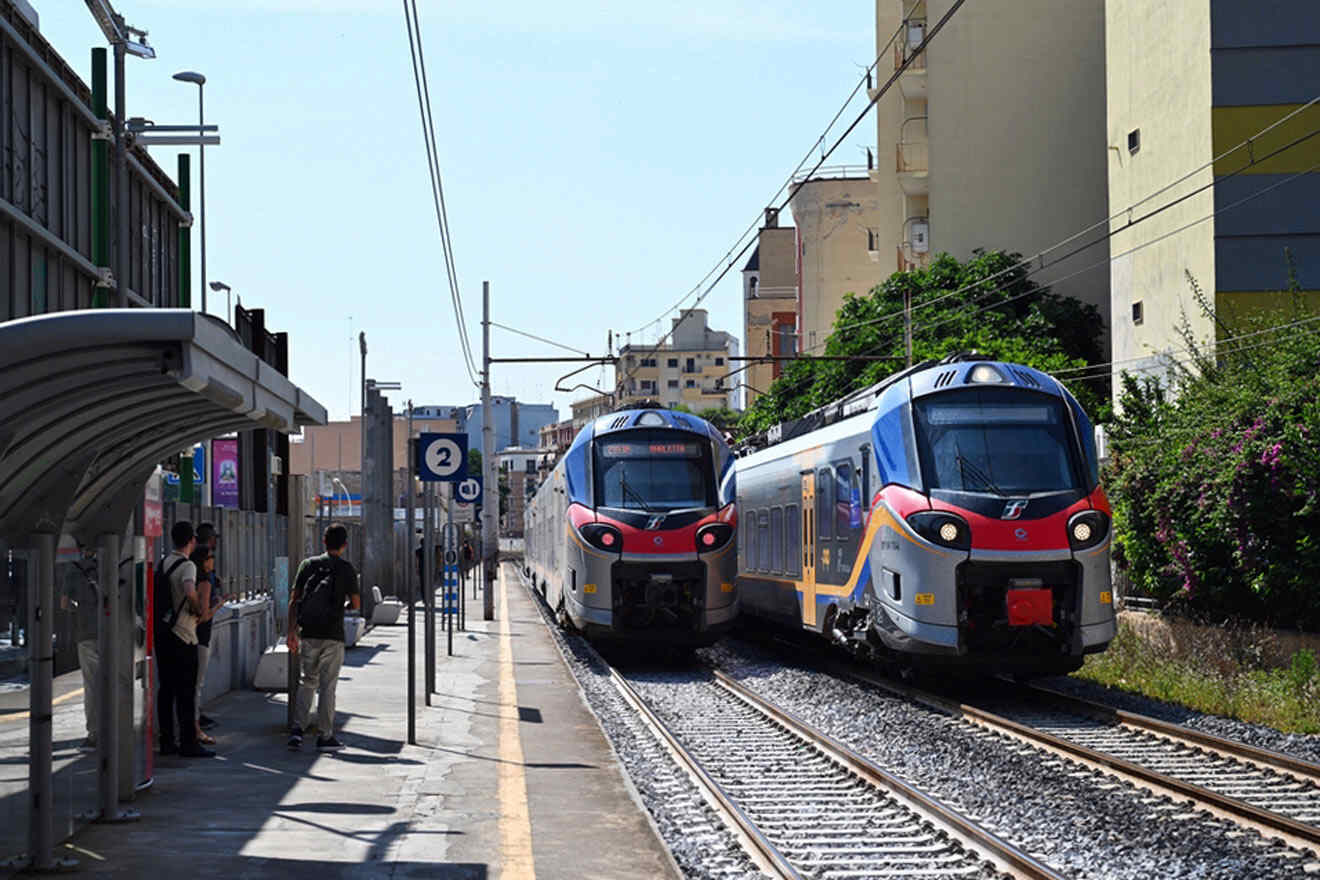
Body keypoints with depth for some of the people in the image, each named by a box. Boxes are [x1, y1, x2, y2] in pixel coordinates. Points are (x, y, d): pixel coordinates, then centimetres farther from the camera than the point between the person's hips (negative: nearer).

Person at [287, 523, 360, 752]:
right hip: (332, 635, -3)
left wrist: (292, 632, 6)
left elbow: (294, 601, 2)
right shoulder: (346, 569, -3)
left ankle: (297, 729, 0)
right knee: (327, 685, 2)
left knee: (306, 682, 13)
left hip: (308, 634, 3)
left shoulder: (308, 565, 4)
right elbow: (356, 604, -1)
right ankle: (324, 736, 5)